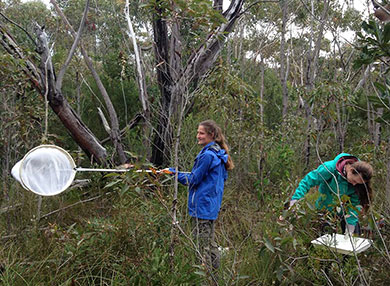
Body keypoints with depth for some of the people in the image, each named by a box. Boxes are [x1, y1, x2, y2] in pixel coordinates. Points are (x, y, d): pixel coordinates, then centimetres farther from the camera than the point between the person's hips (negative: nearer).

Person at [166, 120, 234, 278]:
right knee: (210, 242, 20)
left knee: (201, 244, -2)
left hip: (202, 207, -10)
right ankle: (215, 271, 30)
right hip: (213, 206, 10)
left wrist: (174, 172, -4)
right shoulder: (219, 154, 11)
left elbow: (193, 180, -15)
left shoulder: (207, 155, -18)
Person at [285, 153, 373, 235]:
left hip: (345, 210, 3)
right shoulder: (329, 168, -30)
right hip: (325, 209, -2)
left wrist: (350, 229, -20)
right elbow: (307, 181, -23)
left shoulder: (358, 179, -18)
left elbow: (355, 203, -15)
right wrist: (295, 201, -29)